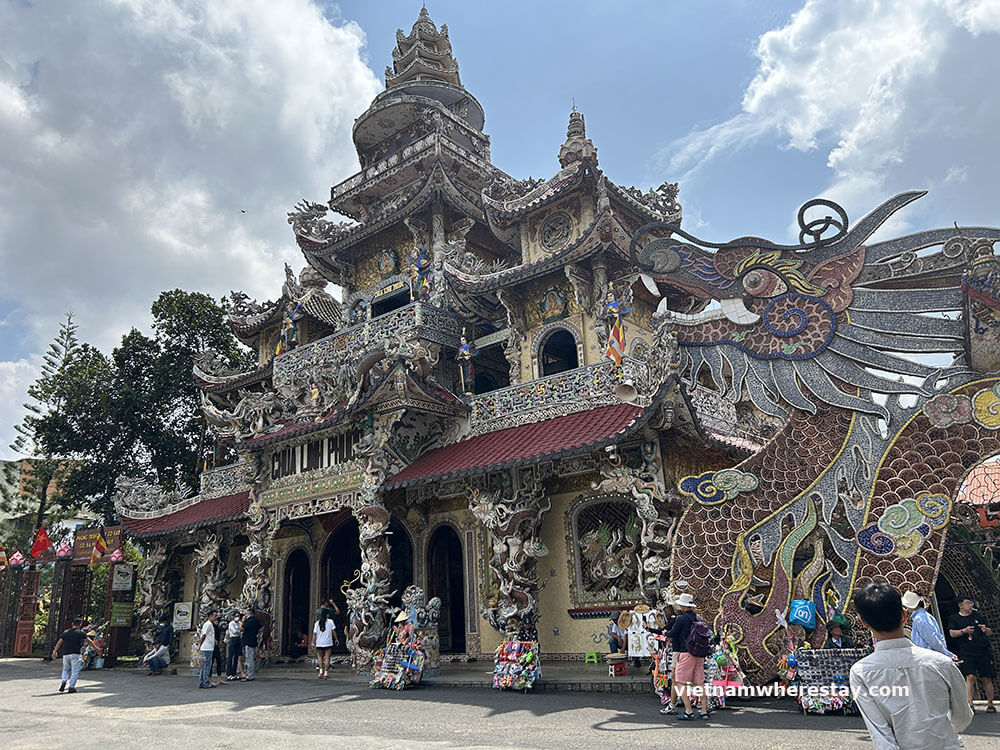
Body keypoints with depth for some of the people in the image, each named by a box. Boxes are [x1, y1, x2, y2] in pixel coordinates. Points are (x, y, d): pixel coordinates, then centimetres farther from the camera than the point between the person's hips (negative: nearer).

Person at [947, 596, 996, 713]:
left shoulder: (977, 616, 17)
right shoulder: (954, 618, 8)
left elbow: (990, 632, 20)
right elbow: (952, 633, -2)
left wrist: (986, 630, -3)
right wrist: (964, 631, -17)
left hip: (983, 652, 3)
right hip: (966, 654, -3)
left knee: (987, 678, 3)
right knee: (970, 677, -14)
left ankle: (990, 704, 17)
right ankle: (969, 704, -14)